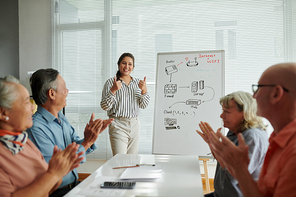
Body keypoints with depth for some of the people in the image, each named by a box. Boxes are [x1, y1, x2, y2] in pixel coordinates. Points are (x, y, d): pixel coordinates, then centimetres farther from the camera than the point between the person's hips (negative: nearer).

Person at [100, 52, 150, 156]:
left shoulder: (137, 82, 9)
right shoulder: (110, 82, -2)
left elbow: (143, 105, 6)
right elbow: (104, 106, -7)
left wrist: (144, 90, -11)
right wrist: (113, 90, -21)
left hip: (135, 124, 4)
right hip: (118, 125, -4)